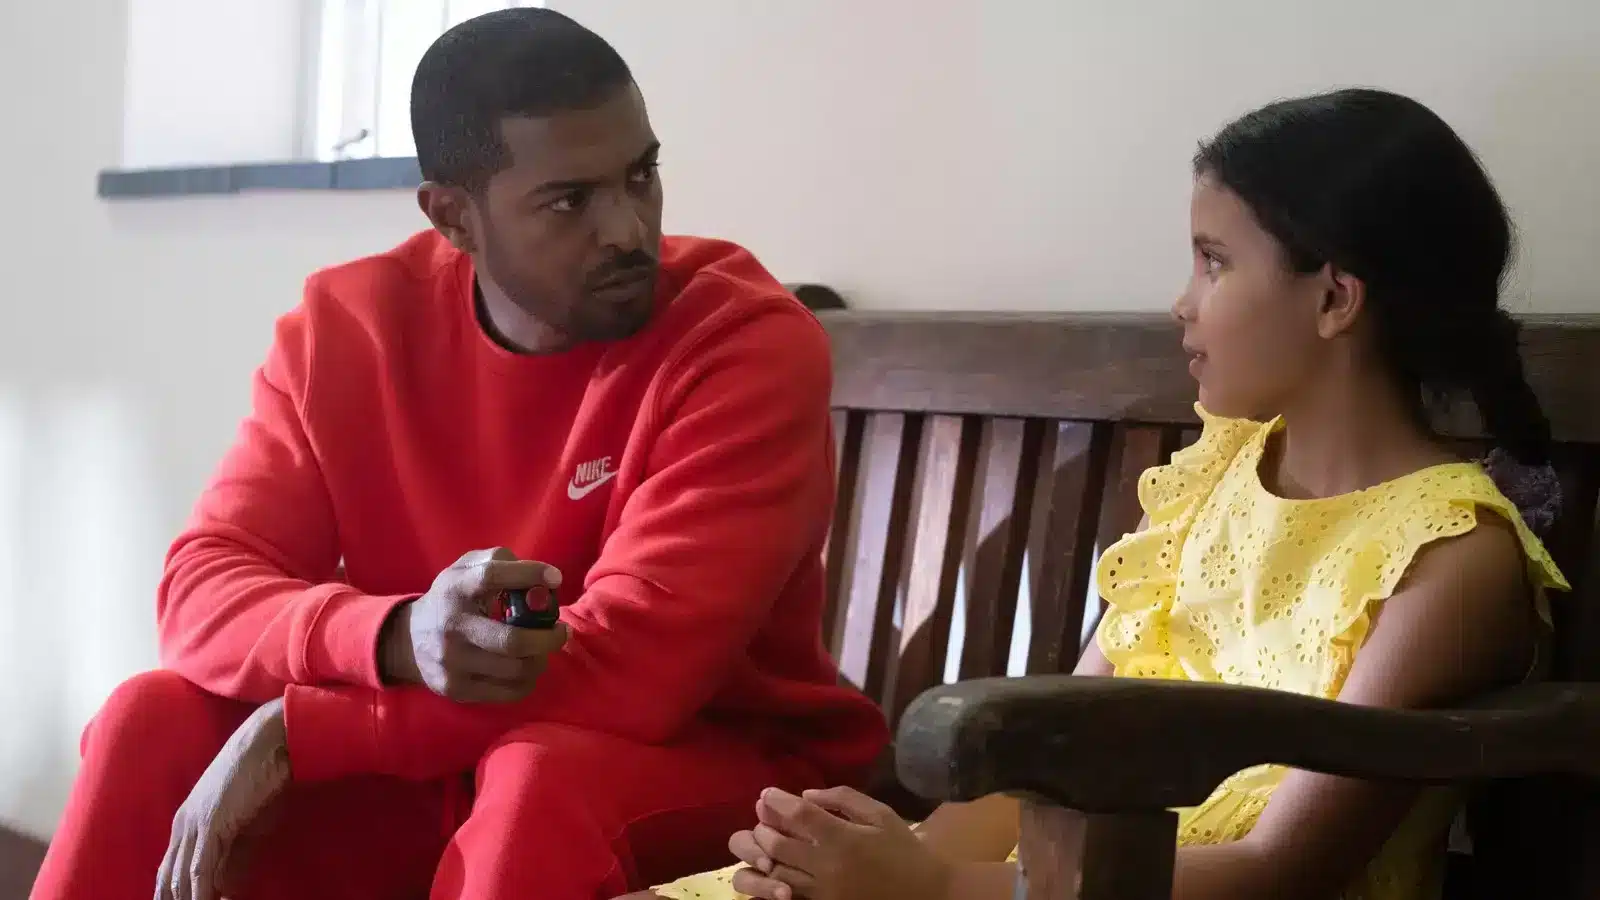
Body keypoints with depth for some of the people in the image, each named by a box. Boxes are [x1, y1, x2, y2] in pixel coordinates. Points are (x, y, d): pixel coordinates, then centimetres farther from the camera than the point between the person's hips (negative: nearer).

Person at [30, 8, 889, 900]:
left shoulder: (750, 340, -20)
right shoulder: (347, 327, -6)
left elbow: (632, 670, -28)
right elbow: (204, 589, -11)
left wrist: (292, 733, -26)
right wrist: (396, 638, -34)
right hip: (424, 764, 4)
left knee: (541, 781, -35)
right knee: (158, 719, -15)